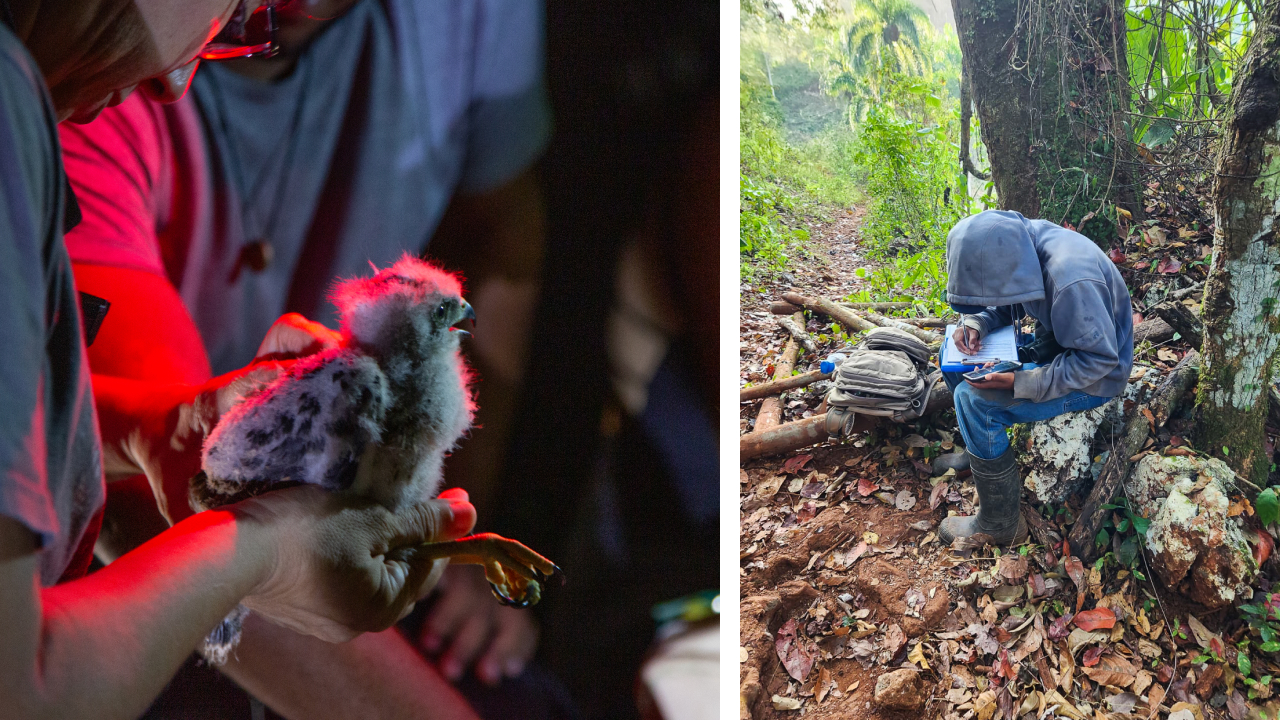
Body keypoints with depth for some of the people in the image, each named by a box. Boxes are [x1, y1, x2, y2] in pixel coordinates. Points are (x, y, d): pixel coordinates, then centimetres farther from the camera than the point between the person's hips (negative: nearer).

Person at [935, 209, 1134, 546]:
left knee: (973, 399, -23)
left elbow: (1098, 359, -29)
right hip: (1054, 342, 9)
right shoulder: (1016, 241, -12)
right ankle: (979, 448, 26)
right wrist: (976, 323, -15)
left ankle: (1001, 525, -9)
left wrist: (1021, 382, -32)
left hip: (1094, 377, -9)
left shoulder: (1071, 281, -37)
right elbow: (1001, 304, 7)